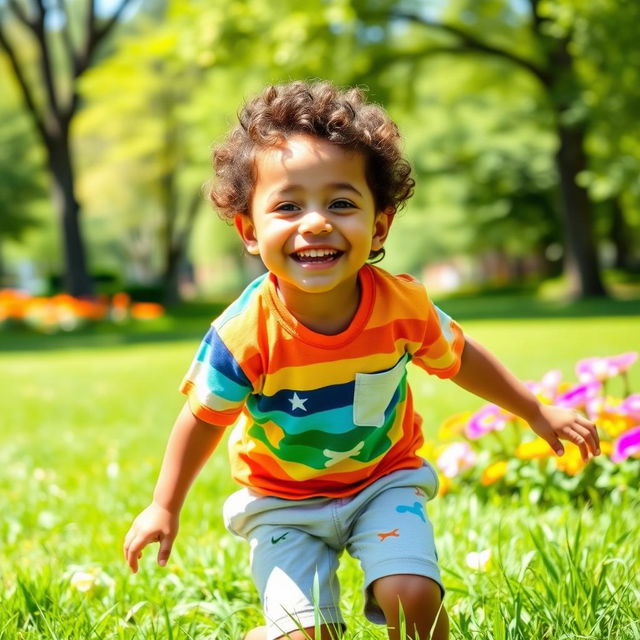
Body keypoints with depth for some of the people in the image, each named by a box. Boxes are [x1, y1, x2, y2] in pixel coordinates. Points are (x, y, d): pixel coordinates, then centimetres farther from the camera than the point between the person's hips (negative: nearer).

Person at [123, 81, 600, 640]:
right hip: (284, 500, -1)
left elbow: (457, 356, 1)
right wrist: (164, 508, -2)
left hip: (385, 479, 2)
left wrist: (537, 412, 10)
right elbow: (205, 419, -10)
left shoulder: (401, 305, -21)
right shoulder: (245, 334, -28)